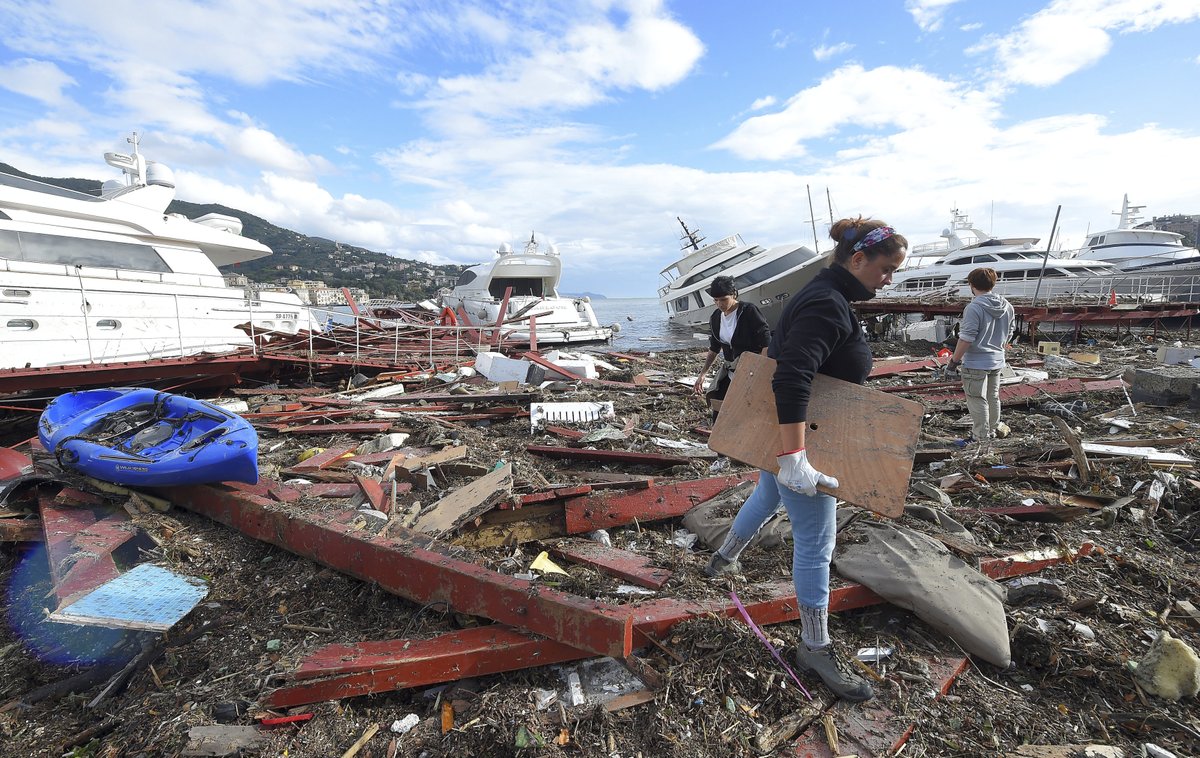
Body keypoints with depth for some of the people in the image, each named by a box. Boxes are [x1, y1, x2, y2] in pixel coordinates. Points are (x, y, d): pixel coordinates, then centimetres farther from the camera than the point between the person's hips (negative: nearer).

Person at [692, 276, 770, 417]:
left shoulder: (749, 311, -14)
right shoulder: (715, 318, 5)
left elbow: (766, 343, -16)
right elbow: (714, 349, 15)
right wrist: (702, 374, 12)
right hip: (729, 370, 7)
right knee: (717, 414, 6)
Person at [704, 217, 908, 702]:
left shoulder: (826, 298, 8)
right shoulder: (827, 306, -24)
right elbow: (791, 380, -36)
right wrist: (794, 458, -40)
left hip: (775, 432, 10)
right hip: (793, 440, -10)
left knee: (767, 497, 30)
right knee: (816, 540, 2)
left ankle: (724, 557, 54)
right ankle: (815, 647, 20)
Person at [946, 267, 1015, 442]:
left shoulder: (974, 307, -21)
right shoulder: (1007, 306, 4)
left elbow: (966, 339, -22)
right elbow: (1009, 335, 14)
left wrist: (954, 360, -13)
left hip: (975, 363, -8)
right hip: (997, 362, 8)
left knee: (978, 401, 1)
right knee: (993, 398, 19)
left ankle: (981, 439, 7)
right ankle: (992, 433, 32)